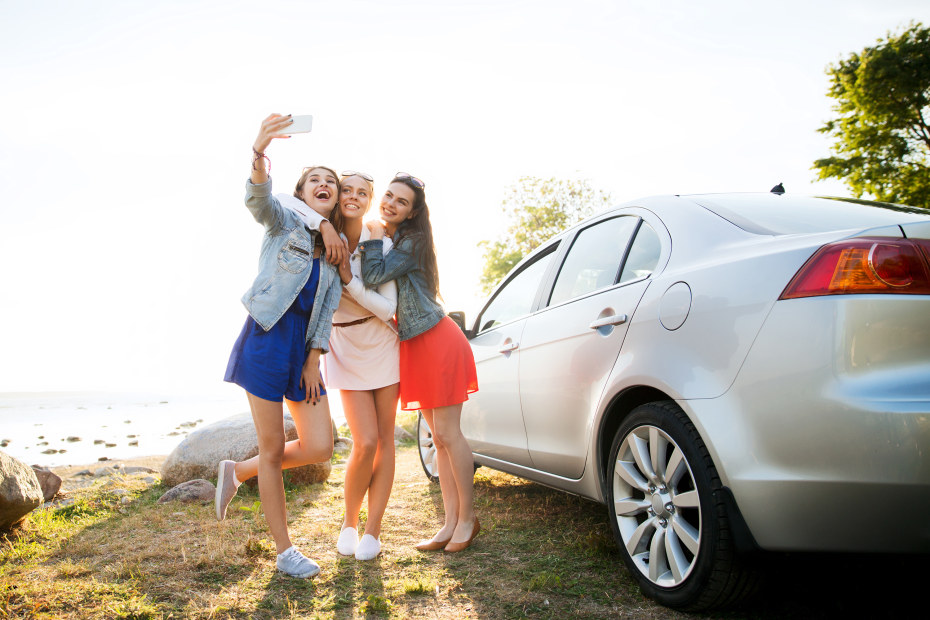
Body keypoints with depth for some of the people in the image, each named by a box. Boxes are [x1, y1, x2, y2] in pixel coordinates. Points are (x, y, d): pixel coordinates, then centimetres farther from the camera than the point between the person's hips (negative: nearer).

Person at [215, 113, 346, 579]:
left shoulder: (337, 250, 14)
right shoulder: (284, 220, 2)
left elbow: (328, 311, 10)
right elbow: (258, 200, -22)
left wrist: (314, 362, 1)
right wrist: (259, 153, -41)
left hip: (304, 347, 6)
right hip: (267, 337, -5)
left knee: (320, 448, -1)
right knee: (273, 450, 0)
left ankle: (239, 471, 24)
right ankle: (284, 551, 14)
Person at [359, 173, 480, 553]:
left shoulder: (412, 243, -11)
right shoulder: (385, 241, 14)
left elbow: (374, 276, -22)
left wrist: (374, 236, -10)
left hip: (438, 342, -8)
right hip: (414, 346, 9)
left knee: (447, 434, -5)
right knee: (439, 437, 9)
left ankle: (467, 516, 10)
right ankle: (451, 522, 16)